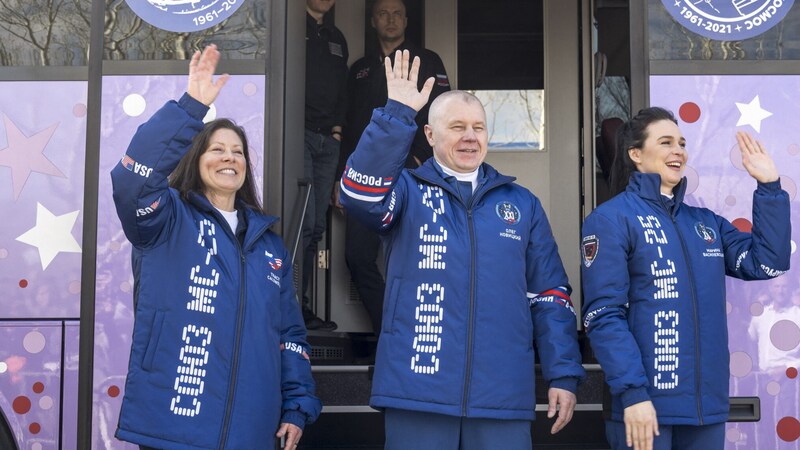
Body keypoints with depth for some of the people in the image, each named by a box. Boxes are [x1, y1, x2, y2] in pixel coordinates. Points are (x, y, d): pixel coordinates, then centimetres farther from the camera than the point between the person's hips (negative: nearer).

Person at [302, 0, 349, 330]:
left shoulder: (337, 39, 24)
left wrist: (338, 125, 11)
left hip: (328, 141, 6)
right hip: (299, 134, -6)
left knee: (316, 228, 3)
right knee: (304, 224, -14)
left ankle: (301, 308, 7)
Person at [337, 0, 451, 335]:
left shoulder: (426, 62, 9)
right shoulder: (360, 69, 21)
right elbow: (350, 126, 20)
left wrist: (420, 160, -13)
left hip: (408, 174, -4)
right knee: (358, 258, -4)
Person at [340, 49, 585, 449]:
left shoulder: (522, 204, 14)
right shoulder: (407, 192, 7)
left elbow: (549, 296, 12)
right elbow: (360, 194, -17)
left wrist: (563, 374, 4)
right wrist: (397, 114, -21)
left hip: (503, 399, 2)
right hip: (419, 395, -2)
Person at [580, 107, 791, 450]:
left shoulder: (706, 222, 15)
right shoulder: (610, 219, -5)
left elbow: (768, 262, 7)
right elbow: (603, 315, -12)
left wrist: (769, 187, 3)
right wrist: (632, 392, -20)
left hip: (708, 403, 6)